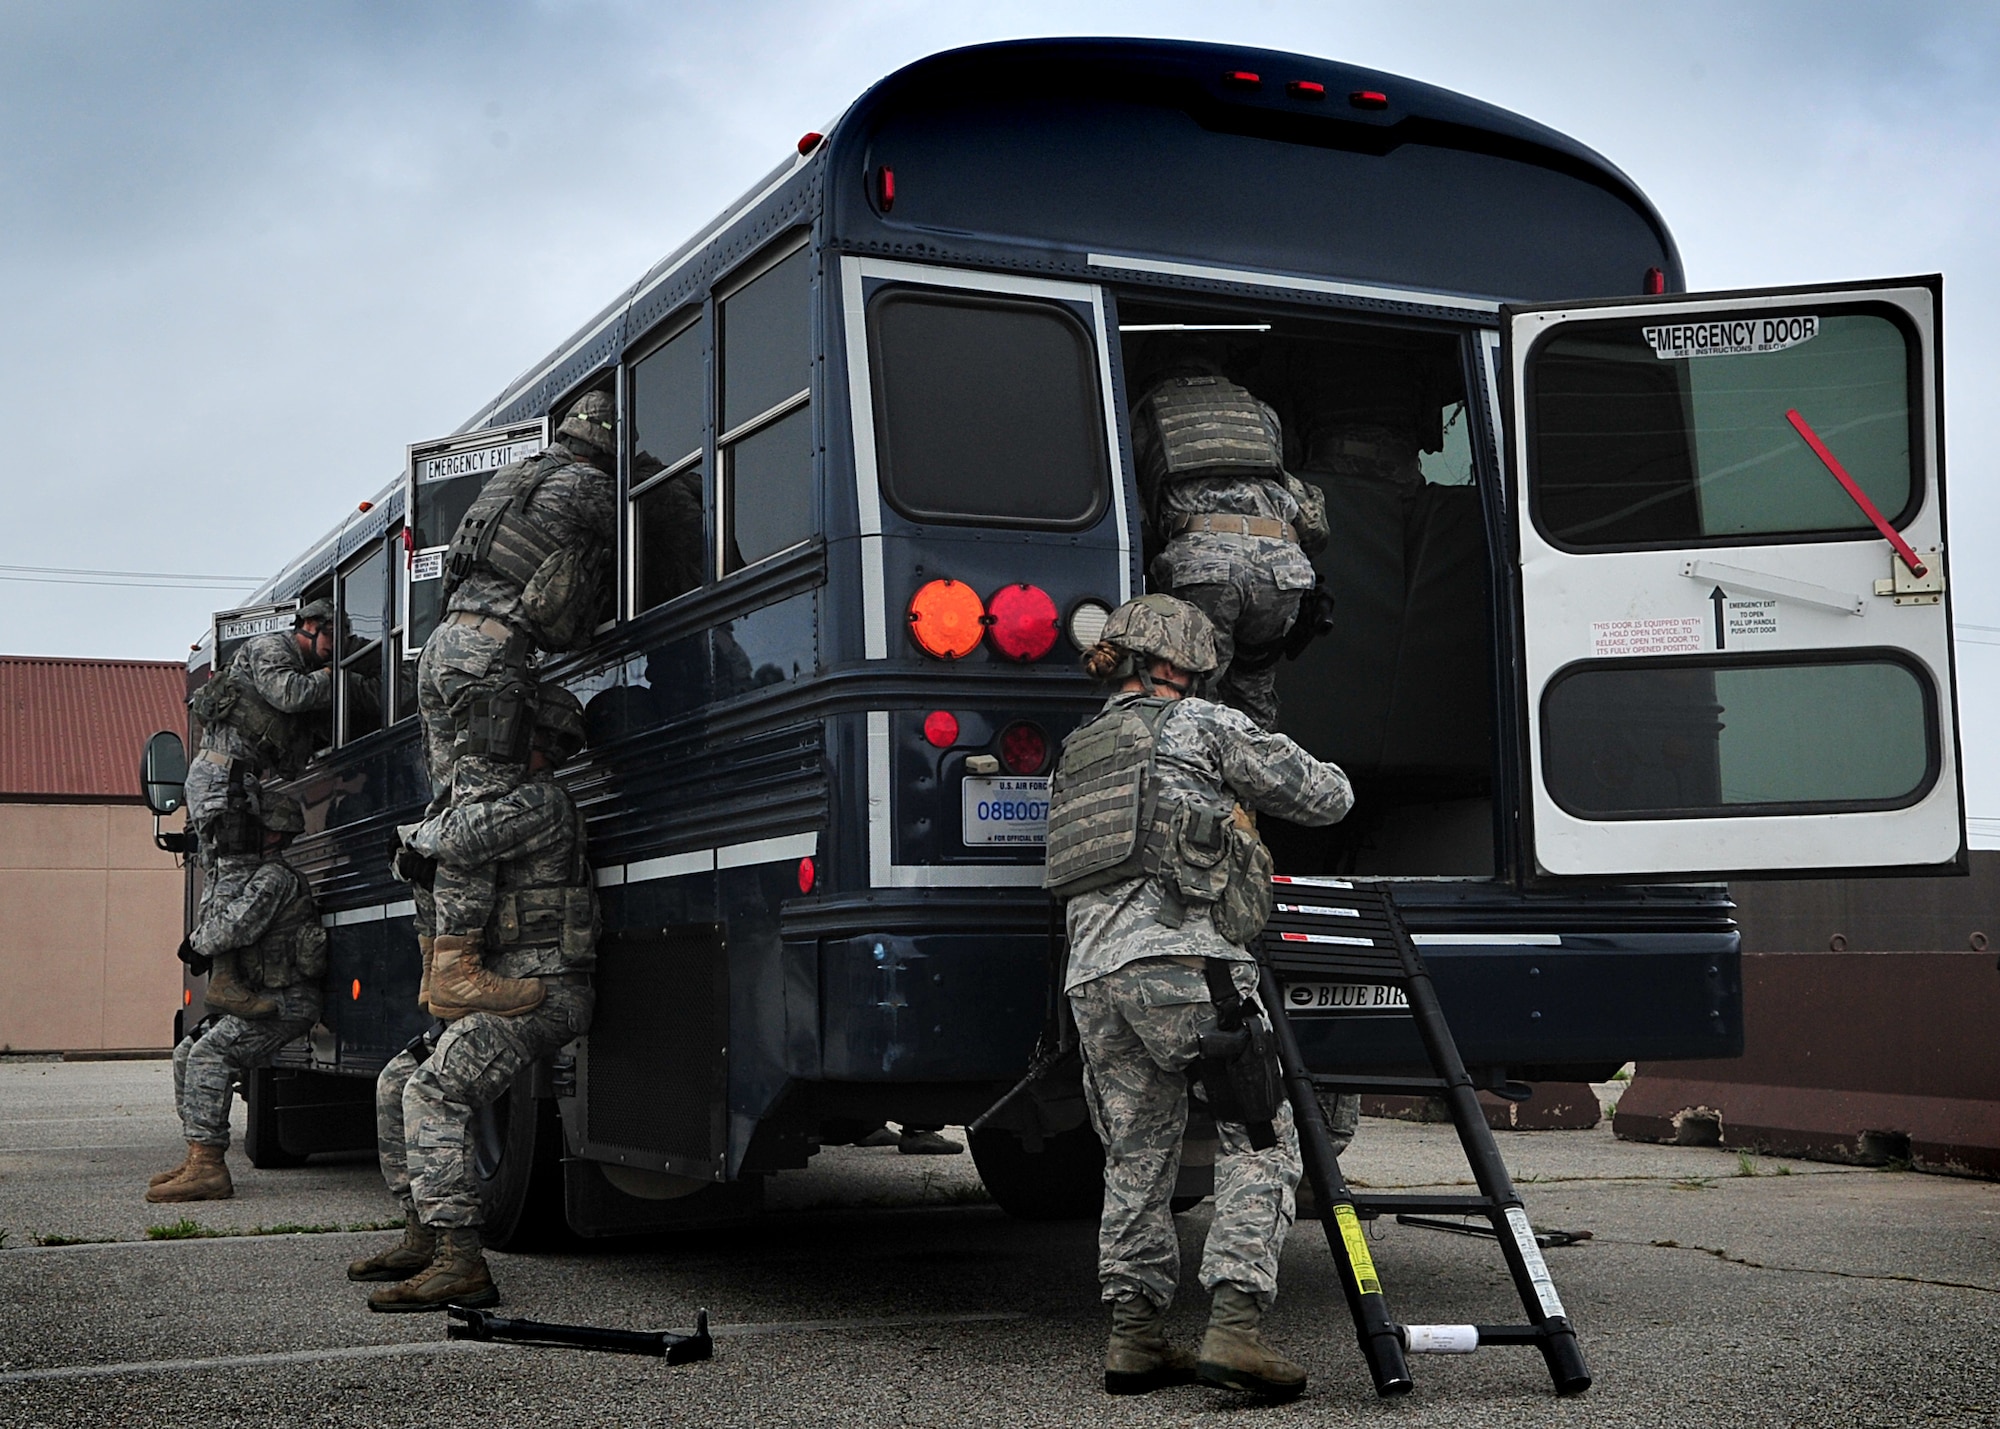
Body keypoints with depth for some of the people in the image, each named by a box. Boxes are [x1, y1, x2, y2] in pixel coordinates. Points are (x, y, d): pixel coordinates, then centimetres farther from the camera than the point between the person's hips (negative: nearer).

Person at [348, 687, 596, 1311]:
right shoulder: (509, 802, 22)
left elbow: (458, 839, -29)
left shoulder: (541, 803, -13)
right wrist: (418, 861, 1)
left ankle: (461, 1265, -27)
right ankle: (422, 1238, 23)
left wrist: (416, 836, -7)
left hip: (543, 991, -11)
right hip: (503, 988, 11)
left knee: (432, 1092, -24)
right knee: (397, 1081, 17)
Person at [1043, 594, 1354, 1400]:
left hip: (1092, 973, 6)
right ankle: (1234, 1327, -13)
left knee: (1136, 1156, 14)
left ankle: (1134, 1336, 12)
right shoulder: (1202, 725, 9)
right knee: (1259, 1141, -2)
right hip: (1182, 962, -6)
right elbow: (1326, 797, 12)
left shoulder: (1078, 753, 28)